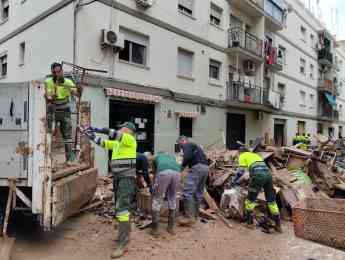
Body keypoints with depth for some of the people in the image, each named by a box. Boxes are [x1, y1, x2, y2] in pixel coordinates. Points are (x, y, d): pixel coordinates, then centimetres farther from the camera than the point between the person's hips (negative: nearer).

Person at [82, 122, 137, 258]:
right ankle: (125, 235, 30)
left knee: (122, 208, -14)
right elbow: (103, 143, 22)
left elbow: (116, 134, -23)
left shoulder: (130, 139, -8)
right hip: (118, 178, 9)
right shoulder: (117, 142, 17)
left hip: (127, 178, -9)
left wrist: (98, 129, -22)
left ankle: (122, 244, -10)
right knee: (120, 206, 15)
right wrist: (89, 134, 13)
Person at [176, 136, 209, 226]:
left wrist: (182, 167, -5)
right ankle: (195, 215, 23)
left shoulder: (186, 145, 4)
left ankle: (189, 218, -13)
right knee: (198, 193, 15)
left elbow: (187, 156, -16)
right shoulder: (195, 145, 31)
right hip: (205, 167, 10)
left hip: (197, 167, -10)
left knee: (187, 192, -11)